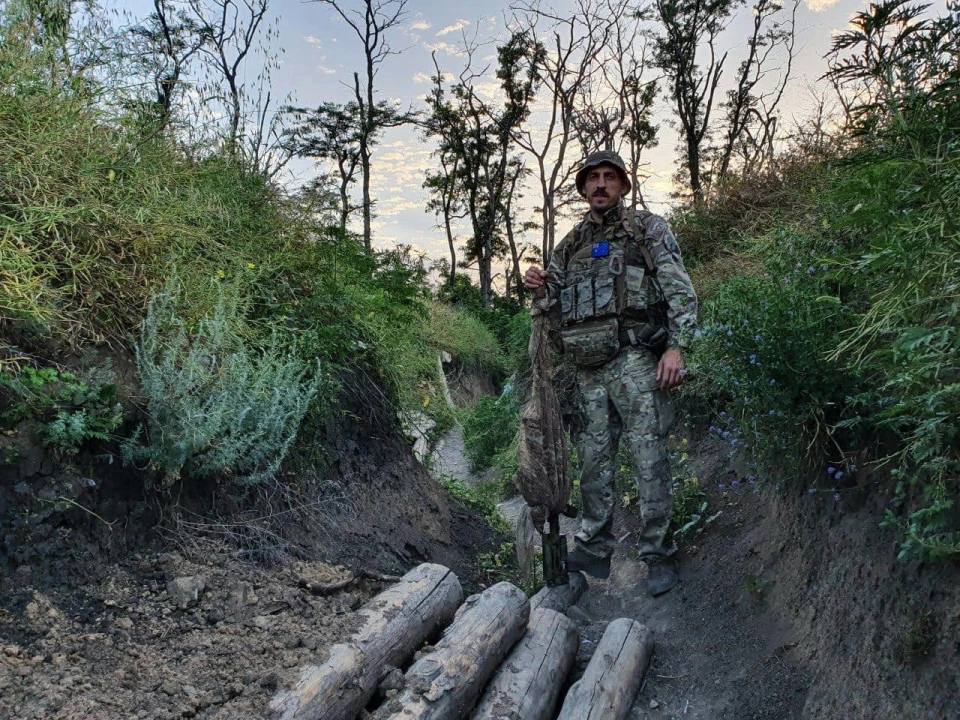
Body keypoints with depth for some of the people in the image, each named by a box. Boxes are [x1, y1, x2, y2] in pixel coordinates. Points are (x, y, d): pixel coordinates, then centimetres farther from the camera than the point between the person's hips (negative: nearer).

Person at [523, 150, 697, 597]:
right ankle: (593, 550, 21)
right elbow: (555, 310, 21)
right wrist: (539, 289, 0)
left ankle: (659, 555, 9)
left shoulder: (648, 230, 6)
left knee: (649, 458, -3)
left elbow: (680, 291, -2)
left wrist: (676, 346, -15)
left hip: (634, 361, -5)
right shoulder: (570, 245, 19)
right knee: (593, 461, 10)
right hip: (587, 368, 5)